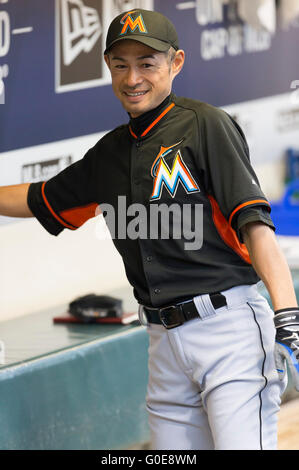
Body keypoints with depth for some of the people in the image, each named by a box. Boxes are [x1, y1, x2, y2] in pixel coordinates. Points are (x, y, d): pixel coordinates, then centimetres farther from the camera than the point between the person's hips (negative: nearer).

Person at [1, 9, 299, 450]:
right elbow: (39, 200, 32)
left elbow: (253, 222, -14)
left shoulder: (206, 125, -4)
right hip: (166, 341, 7)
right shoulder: (110, 153, 16)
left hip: (228, 326, -7)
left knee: (240, 444, -19)